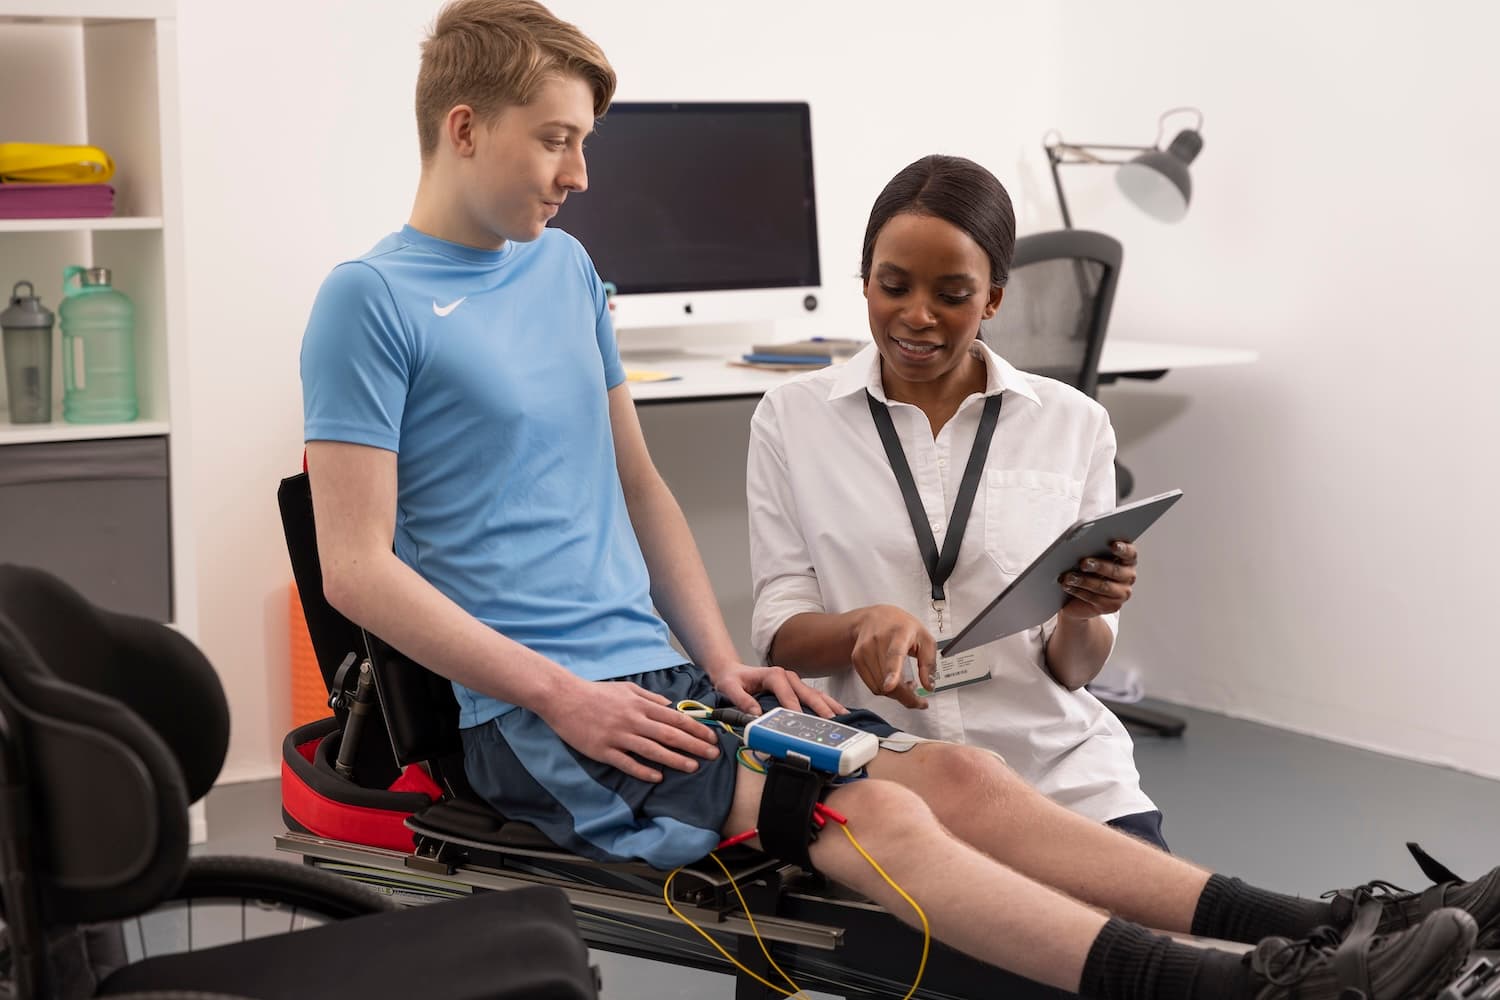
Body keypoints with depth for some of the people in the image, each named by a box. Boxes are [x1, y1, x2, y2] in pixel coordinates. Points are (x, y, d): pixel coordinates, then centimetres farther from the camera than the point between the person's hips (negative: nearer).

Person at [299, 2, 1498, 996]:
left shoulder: (564, 269, 15)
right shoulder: (372, 302, -7)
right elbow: (360, 569, -12)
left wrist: (720, 661, 7)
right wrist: (562, 695, -16)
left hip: (655, 676, 7)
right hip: (534, 716, -7)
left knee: (954, 771, -11)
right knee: (864, 809, -24)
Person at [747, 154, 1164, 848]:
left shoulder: (1074, 425, 7)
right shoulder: (791, 419, 5)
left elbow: (1074, 672, 9)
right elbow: (778, 632, 2)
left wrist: (1082, 617, -14)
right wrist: (864, 625, -19)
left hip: (1057, 769, 2)